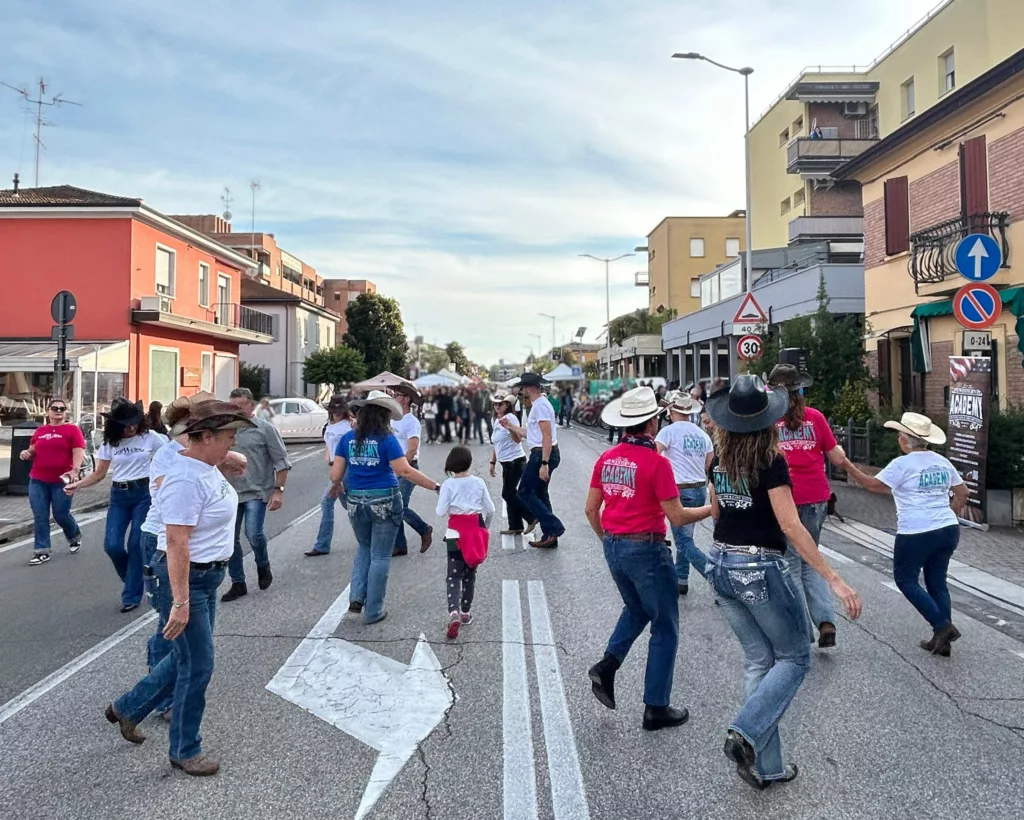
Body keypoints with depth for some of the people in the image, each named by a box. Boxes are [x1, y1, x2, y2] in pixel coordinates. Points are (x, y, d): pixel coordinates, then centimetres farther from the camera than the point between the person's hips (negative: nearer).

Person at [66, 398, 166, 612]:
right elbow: (99, 473, 7)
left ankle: (132, 595, 8)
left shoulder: (150, 437, -4)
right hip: (119, 496, 3)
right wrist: (77, 485, -8)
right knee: (112, 545, -6)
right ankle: (135, 578, 24)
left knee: (136, 545, -4)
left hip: (144, 494, -3)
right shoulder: (110, 442, 3)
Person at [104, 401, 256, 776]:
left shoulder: (207, 468, 3)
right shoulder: (187, 480, -26)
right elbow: (177, 543, -28)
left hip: (207, 576, 10)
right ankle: (184, 751, 22)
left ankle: (127, 708, 43)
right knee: (198, 666, 3)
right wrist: (180, 602, -28)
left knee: (186, 658, 22)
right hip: (184, 578, -10)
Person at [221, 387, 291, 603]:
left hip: (256, 492, -4)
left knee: (253, 534, -16)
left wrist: (278, 490, -9)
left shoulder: (265, 429, -4)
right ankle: (238, 584, 21)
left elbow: (281, 462, -3)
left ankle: (263, 565, 16)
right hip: (230, 492, 4)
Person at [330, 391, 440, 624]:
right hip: (385, 502, -4)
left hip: (356, 502, 4)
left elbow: (335, 475, 1)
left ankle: (356, 597, 16)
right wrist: (436, 486, -16)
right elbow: (405, 471, -19)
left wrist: (338, 486, 24)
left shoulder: (348, 438, 1)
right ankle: (373, 611, 15)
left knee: (364, 548, 27)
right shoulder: (386, 439, -11)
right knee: (380, 557, 8)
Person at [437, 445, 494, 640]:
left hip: (456, 533, -2)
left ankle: (454, 612, -19)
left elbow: (441, 511, -12)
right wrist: (486, 528, 19)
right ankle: (465, 612, 24)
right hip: (476, 529, 2)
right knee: (470, 573, 16)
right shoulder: (479, 482, -2)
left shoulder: (448, 484, -8)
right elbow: (490, 509, 3)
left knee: (454, 575, 0)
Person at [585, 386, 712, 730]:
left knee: (636, 610, 29)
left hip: (613, 547, 7)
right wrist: (710, 509, 3)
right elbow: (677, 517, -14)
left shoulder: (606, 458, 2)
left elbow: (591, 509, 8)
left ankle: (607, 665, 13)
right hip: (646, 550, -7)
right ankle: (656, 708, 17)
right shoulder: (656, 462, -16)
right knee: (664, 628, 10)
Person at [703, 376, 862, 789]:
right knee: (794, 658, 12)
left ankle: (765, 766, 20)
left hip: (722, 565, 7)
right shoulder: (770, 462, -17)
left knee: (758, 661, 16)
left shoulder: (719, 461, 3)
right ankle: (745, 733, -3)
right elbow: (791, 527, -21)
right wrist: (834, 579, -19)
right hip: (760, 569, -6)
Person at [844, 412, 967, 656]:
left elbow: (874, 485, -9)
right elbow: (962, 492, 17)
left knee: (905, 579, 8)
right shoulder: (942, 462, 10)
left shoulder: (902, 464, -12)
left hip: (916, 534, -7)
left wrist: (847, 465, -2)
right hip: (948, 531, 7)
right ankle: (942, 641, 16)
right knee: (937, 582, 14)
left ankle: (942, 626, -1)